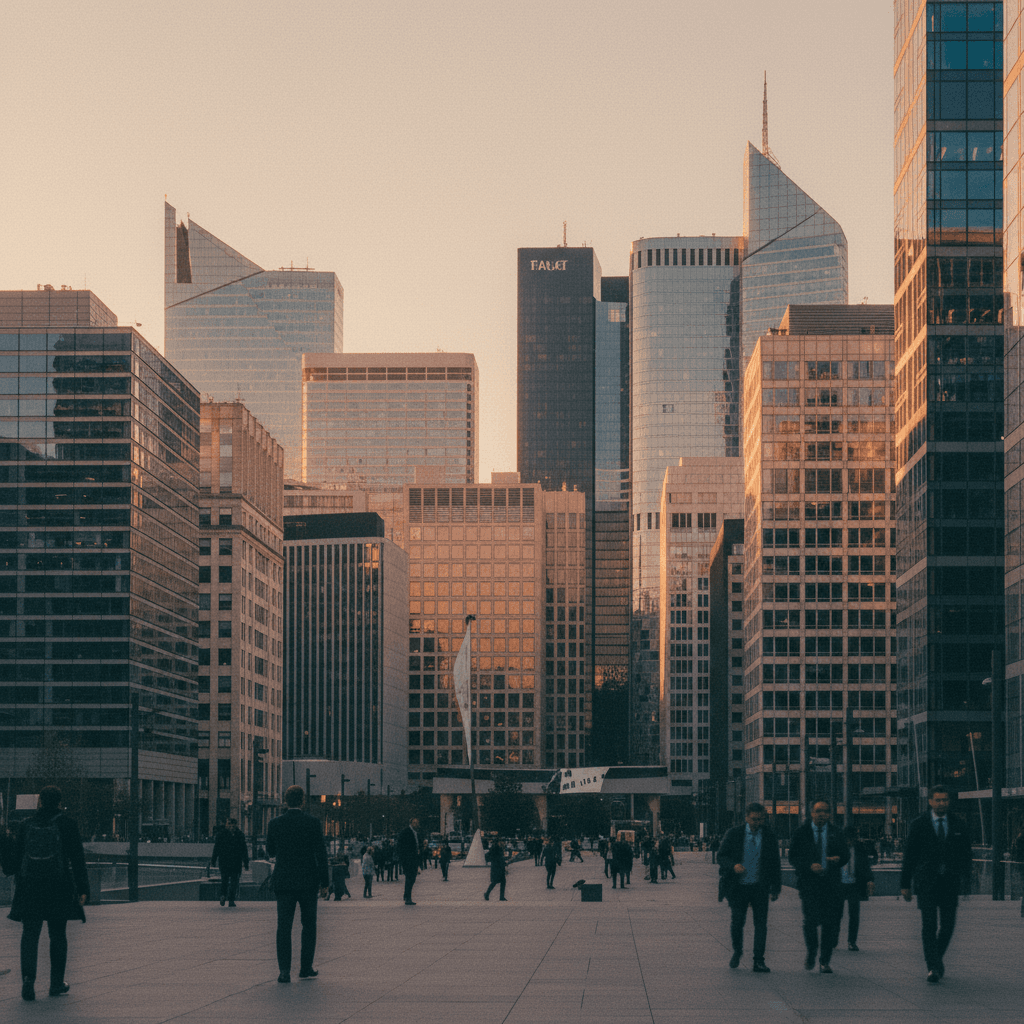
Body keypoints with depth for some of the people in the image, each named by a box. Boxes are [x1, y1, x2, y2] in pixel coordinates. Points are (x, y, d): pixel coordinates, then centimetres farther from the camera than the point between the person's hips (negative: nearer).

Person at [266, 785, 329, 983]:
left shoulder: (275, 824, -1)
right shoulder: (312, 822, -6)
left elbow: (270, 852, 10)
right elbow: (321, 853, -5)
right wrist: (324, 883, 1)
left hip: (283, 882, 1)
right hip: (308, 882, -1)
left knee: (284, 926, 0)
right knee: (309, 926, 14)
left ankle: (284, 971, -8)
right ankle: (306, 967, 18)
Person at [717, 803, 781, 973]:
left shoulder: (769, 836, 3)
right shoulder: (734, 834, -1)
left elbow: (775, 863, 9)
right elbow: (721, 856, 0)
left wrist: (775, 888, 8)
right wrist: (733, 865, -20)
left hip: (760, 887, 1)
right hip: (738, 887, -1)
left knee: (761, 923, -4)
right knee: (738, 921, -2)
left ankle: (759, 962, 0)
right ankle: (737, 951, 26)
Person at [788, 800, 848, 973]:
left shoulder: (835, 833, 10)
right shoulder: (801, 833, 5)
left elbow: (846, 854, 11)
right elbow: (793, 857, 2)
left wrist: (838, 859, -12)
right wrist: (809, 866, -14)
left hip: (831, 883, 2)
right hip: (808, 882, -2)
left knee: (830, 923, -1)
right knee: (811, 920, -13)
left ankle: (825, 961, 11)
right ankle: (811, 953, 13)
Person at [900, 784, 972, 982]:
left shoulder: (957, 826, 10)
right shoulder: (918, 825, 3)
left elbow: (965, 854, 13)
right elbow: (909, 855, 4)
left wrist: (964, 877, -1)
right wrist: (905, 884, 0)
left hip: (950, 882, 2)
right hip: (927, 882, -2)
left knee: (948, 925, 5)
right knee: (929, 925, -8)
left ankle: (936, 959, 27)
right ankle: (933, 967, -7)